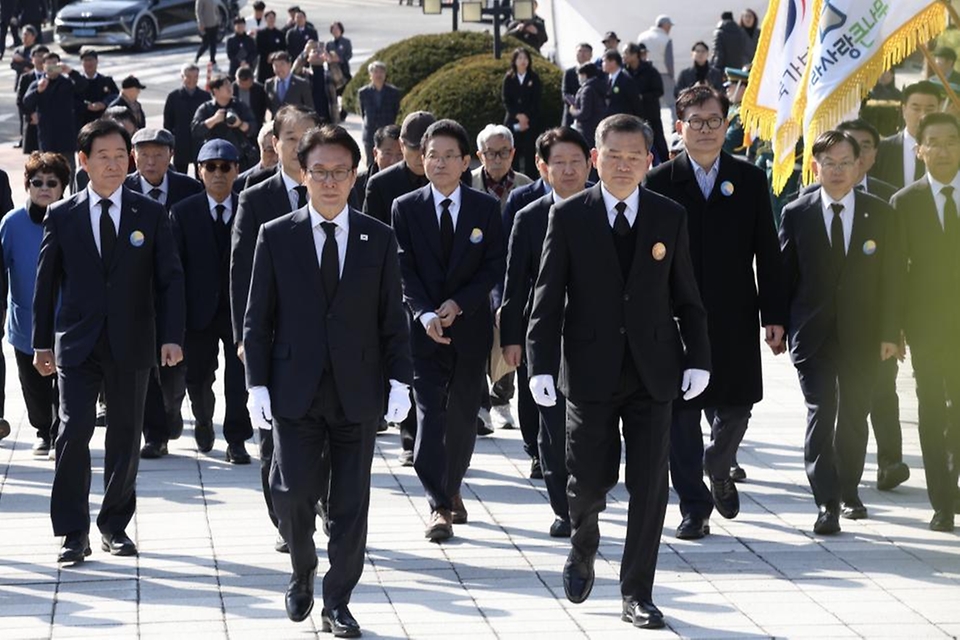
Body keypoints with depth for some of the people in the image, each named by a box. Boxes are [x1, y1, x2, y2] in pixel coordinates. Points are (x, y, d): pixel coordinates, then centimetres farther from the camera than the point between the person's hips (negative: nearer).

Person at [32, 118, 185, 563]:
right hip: (77, 343, -1)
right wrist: (42, 342, 5)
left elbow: (170, 279, 3)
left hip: (131, 344, 1)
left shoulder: (151, 215, 3)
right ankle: (73, 534, -2)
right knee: (73, 433, -10)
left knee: (125, 438, 7)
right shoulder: (61, 217, 3)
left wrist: (172, 336, -7)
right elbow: (46, 282, 7)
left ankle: (115, 525, 22)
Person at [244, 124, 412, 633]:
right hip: (295, 392, -1)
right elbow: (258, 318, 2)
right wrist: (257, 384, -4)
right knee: (294, 491, -8)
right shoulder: (276, 237, 2)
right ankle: (302, 573, 20)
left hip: (357, 392, 1)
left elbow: (392, 319, 6)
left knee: (351, 503, 3)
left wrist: (400, 380, -3)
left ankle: (337, 603, 14)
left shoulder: (379, 240, 5)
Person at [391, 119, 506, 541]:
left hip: (470, 327, 2)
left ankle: (451, 489, 29)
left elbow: (494, 267, -1)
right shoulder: (405, 208, 2)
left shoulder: (486, 209, 3)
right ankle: (439, 506, -12)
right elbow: (404, 270, -3)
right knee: (430, 413, -10)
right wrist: (425, 315, -17)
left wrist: (458, 305, -13)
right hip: (423, 328, -1)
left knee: (463, 415, 10)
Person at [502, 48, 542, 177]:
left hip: (531, 122, -1)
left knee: (530, 152, -4)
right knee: (513, 152, -4)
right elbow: (505, 100, 2)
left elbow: (537, 100, 0)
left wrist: (526, 117, -10)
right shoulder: (509, 79, 7)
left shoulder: (534, 78, 5)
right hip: (512, 121, 1)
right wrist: (518, 116, -11)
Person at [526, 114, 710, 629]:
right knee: (590, 479, 2)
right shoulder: (568, 217, -1)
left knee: (649, 486, 0)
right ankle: (583, 548, 36)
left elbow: (685, 296, 8)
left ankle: (637, 592, 11)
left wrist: (697, 358, 2)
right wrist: (541, 364, -9)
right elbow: (547, 296, -2)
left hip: (653, 370, 1)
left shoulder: (670, 218, 4)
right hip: (590, 370, -1)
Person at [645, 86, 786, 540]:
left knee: (735, 407, 4)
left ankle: (718, 470, 34)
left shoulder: (750, 180, 6)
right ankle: (694, 506, 11)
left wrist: (774, 315, 1)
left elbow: (767, 254, 6)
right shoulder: (659, 182, 0)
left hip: (734, 319, 2)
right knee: (682, 413, 1)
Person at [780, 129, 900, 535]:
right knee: (820, 414, -10)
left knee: (854, 416, 11)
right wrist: (778, 326, 0)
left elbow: (889, 277, 4)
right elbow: (784, 275, 4)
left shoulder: (879, 214, 3)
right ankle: (827, 505, -11)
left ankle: (849, 491, 30)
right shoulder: (796, 214, 1)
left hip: (860, 334, 2)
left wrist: (889, 333, 0)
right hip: (813, 333, -2)